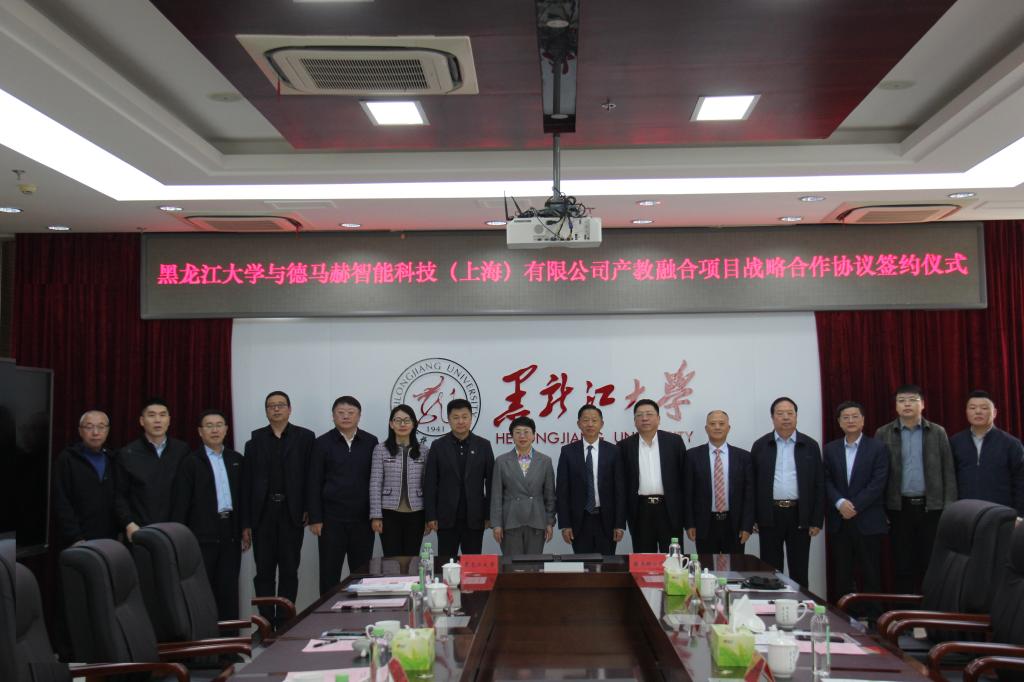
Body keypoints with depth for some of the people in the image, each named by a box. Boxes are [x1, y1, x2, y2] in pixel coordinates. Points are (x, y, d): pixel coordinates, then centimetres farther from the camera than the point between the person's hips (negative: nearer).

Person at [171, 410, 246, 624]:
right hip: (203, 535, -3)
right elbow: (181, 503, -4)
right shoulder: (190, 462, -1)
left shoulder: (236, 459, 10)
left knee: (228, 589, 6)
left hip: (230, 533, 3)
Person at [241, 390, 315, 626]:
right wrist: (245, 522, -3)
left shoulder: (304, 437, 2)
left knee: (289, 571, 5)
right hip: (263, 513, 1)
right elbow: (246, 481, 2)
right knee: (264, 571, 5)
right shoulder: (255, 439, 5)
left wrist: (308, 508, -9)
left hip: (291, 513, -1)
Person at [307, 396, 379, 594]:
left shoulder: (370, 442, 5)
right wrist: (315, 518, -4)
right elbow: (314, 483, 1)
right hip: (331, 518, -1)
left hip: (362, 518, 1)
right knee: (329, 572, 4)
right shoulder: (322, 443, 2)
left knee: (362, 572, 6)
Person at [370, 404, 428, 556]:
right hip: (390, 513, -2)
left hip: (415, 514, 2)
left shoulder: (422, 451, 5)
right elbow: (375, 484, -2)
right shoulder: (381, 449, 0)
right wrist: (376, 515, -7)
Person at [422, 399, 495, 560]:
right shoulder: (438, 446, 2)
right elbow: (430, 484, 1)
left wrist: (490, 514, 0)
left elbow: (491, 482, 4)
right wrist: (430, 516, -5)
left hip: (474, 517, 1)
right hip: (446, 518, 0)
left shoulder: (483, 445, 3)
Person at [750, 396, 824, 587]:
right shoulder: (760, 446, 5)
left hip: (800, 515, 0)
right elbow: (752, 484, 5)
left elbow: (819, 485, 3)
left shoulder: (810, 446, 4)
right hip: (770, 515, 0)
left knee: (799, 571, 6)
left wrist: (817, 520, -2)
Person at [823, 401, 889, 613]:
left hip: (868, 521, -3)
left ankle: (873, 617, 10)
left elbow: (878, 483, -8)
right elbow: (827, 481, 4)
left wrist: (854, 506, -13)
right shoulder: (830, 449, 10)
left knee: (871, 575, 2)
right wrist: (840, 503, -13)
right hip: (839, 522, 3)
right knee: (842, 575, 7)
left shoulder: (878, 448, 0)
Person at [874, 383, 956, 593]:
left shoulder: (938, 432, 5)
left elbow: (948, 472, 4)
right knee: (903, 566, 4)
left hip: (932, 507, 0)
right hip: (899, 507, 0)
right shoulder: (883, 434, 3)